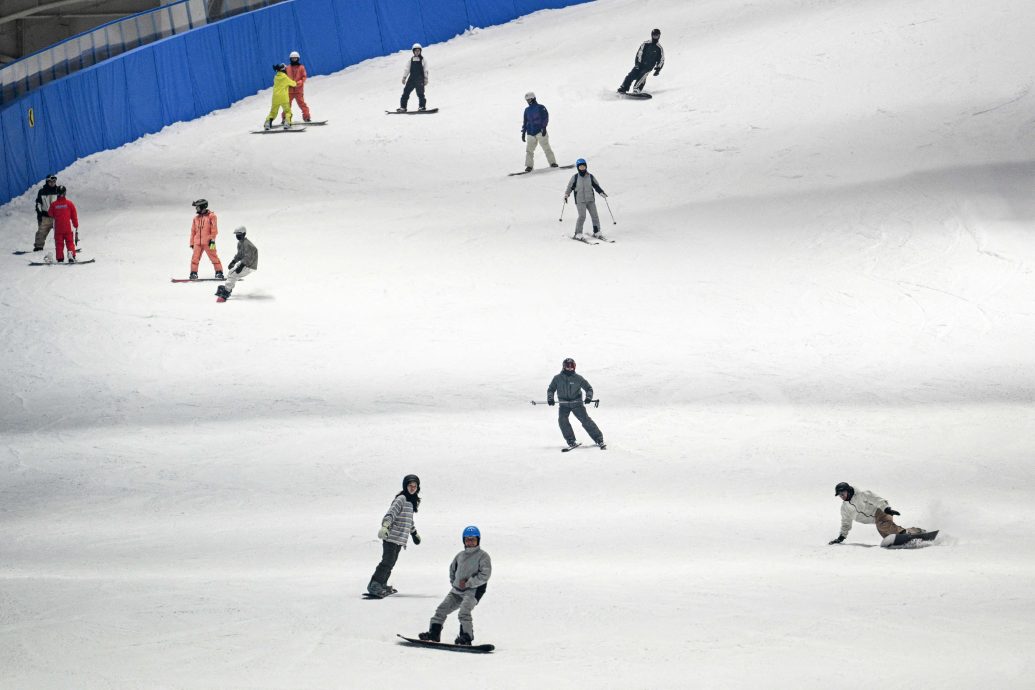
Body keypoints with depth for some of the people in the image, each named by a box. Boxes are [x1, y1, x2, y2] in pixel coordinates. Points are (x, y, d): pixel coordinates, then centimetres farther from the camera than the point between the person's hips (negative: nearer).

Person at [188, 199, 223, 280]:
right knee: (195, 258, -3)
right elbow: (193, 231, 20)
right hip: (197, 242, 5)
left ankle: (219, 272, -1)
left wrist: (212, 239, -12)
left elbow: (214, 229, -4)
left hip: (208, 242, -5)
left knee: (213, 257, -5)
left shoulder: (211, 216, 2)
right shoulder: (196, 218, 18)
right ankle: (193, 273, 2)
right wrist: (192, 243, 16)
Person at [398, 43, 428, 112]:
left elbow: (425, 70, 4)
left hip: (420, 79, -3)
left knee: (420, 93, -15)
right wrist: (404, 77, 5)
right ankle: (403, 107, 0)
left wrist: (426, 79, -5)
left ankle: (422, 106, -12)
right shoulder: (410, 60, 15)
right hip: (412, 78, 3)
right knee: (406, 92, -3)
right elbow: (406, 69, 14)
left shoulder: (423, 60, 7)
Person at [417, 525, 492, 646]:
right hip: (457, 590, 7)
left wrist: (468, 583, -14)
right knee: (442, 609, 1)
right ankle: (434, 634, 5)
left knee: (464, 612, -25)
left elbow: (485, 575, -13)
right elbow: (452, 568, 32)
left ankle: (466, 637, -20)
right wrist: (453, 581, 15)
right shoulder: (460, 555, 15)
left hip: (473, 590, -7)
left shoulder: (483, 556, -4)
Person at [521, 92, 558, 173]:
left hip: (540, 132, -5)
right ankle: (528, 166, -4)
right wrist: (523, 132, 17)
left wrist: (543, 128, -16)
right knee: (529, 150, -5)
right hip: (530, 134, 5)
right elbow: (525, 122, 23)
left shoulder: (540, 107, 2)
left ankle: (552, 163, -3)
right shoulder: (527, 110, 18)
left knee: (546, 148, -7)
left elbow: (545, 117, -6)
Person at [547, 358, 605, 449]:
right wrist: (550, 398, -11)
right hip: (564, 404, 2)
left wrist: (589, 397, -16)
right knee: (562, 420, -19)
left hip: (576, 403, -2)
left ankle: (599, 439, -5)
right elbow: (551, 389, 8)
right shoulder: (557, 378, -1)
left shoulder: (578, 378, -5)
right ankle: (571, 441, -8)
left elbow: (588, 388, 2)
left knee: (586, 420, -10)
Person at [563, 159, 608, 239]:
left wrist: (602, 193, 0)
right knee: (582, 216, -16)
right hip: (580, 201, -3)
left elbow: (596, 186, 12)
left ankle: (597, 232, 14)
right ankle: (578, 234, -10)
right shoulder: (575, 178, 1)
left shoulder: (590, 177, 6)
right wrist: (566, 195, -4)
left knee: (594, 215, 1)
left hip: (590, 200, 3)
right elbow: (570, 187, 7)